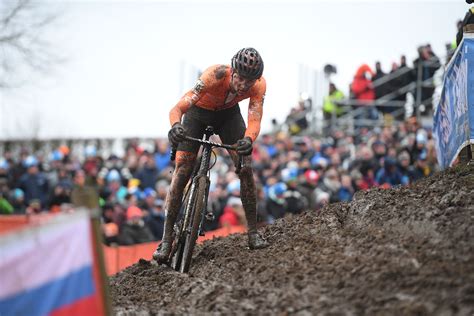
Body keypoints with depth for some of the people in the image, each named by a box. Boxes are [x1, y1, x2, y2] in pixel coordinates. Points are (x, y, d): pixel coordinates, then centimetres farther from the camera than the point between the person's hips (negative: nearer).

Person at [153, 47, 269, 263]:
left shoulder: (258, 84, -30)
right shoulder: (215, 76, -40)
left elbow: (254, 121, -35)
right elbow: (177, 109, -44)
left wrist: (248, 139, -58)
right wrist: (175, 126, -66)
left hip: (228, 114, 2)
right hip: (199, 112, -2)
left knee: (246, 168, -13)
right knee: (182, 173, -10)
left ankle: (253, 233, -4)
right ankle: (166, 240, -7)